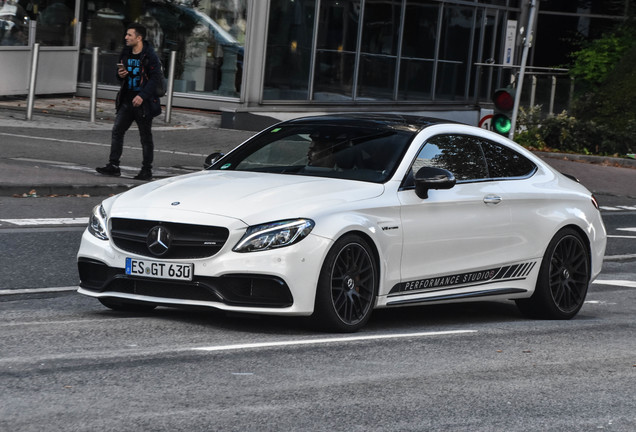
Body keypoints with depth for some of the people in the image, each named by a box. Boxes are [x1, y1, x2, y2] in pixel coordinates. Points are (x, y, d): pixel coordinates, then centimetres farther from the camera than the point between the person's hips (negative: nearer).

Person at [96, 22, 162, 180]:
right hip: (127, 101, 7)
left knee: (146, 136, 3)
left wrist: (142, 96, -23)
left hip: (143, 102, -7)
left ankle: (147, 170, 11)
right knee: (117, 131, 0)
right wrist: (120, 75, -3)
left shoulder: (150, 56, -13)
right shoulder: (126, 53, 9)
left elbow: (156, 78, -17)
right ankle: (113, 166, 2)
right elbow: (120, 73, 23)